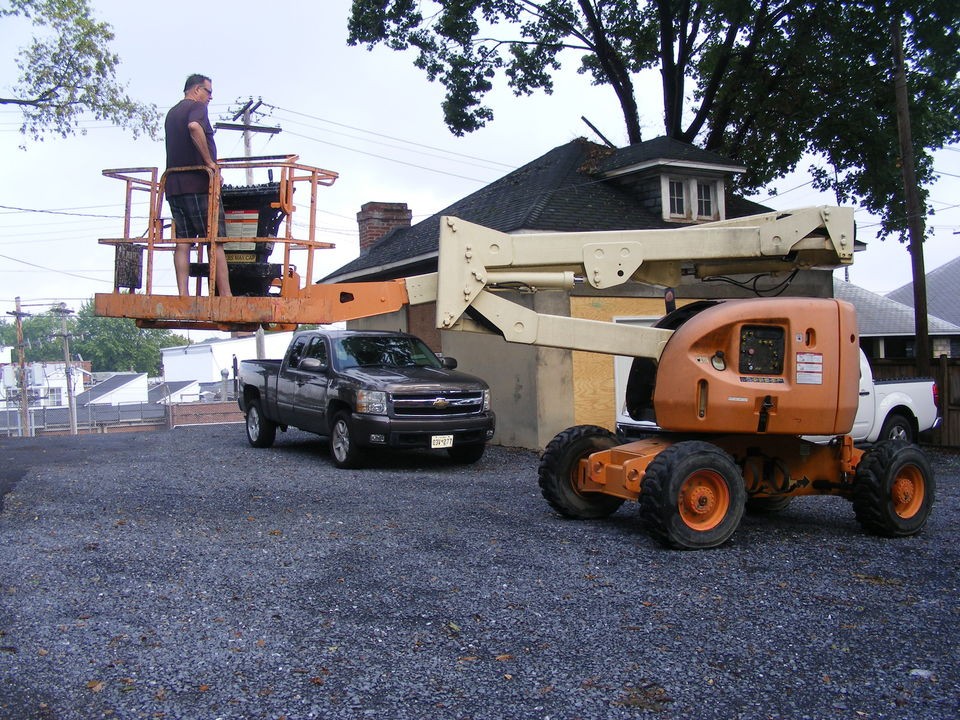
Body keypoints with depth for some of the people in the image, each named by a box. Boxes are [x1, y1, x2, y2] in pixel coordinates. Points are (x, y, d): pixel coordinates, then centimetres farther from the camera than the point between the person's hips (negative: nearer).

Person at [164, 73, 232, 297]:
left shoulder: (171, 113, 25)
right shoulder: (197, 107, -2)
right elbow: (194, 127, -25)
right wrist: (210, 162, -21)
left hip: (173, 184, 8)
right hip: (198, 183, -8)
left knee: (182, 242, 3)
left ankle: (182, 295, -4)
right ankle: (225, 296, -10)